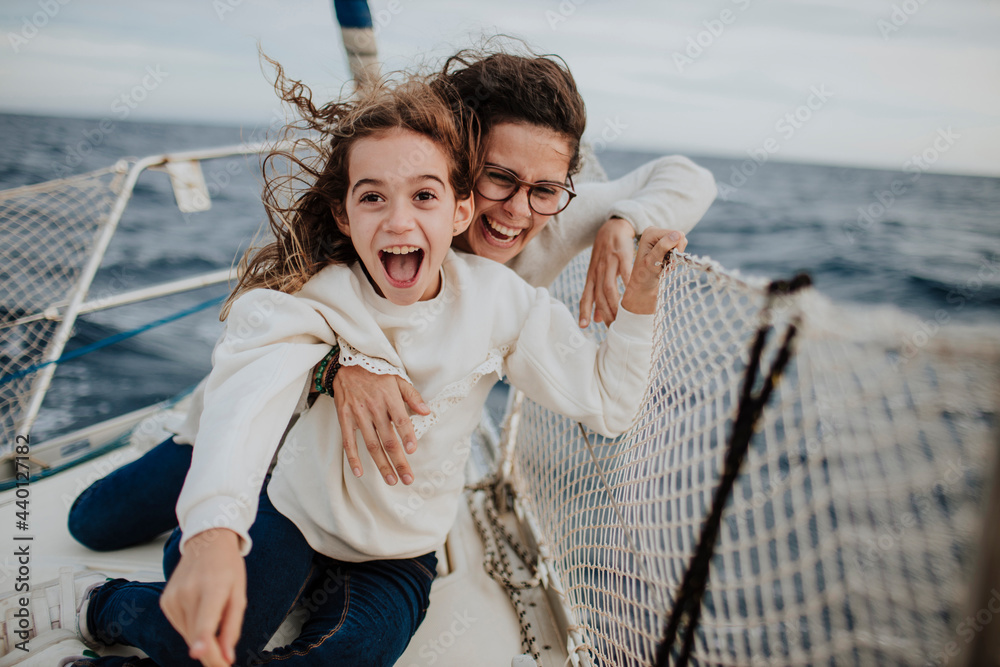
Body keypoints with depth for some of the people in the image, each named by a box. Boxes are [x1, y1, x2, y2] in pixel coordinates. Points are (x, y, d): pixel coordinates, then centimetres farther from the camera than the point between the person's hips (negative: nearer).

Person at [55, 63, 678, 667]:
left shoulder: (498, 298, -16)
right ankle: (107, 607, 17)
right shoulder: (312, 296, -23)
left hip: (403, 550, 2)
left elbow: (605, 401, -11)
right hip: (299, 509, -2)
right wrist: (213, 534, -61)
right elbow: (248, 394, -44)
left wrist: (641, 291, -23)